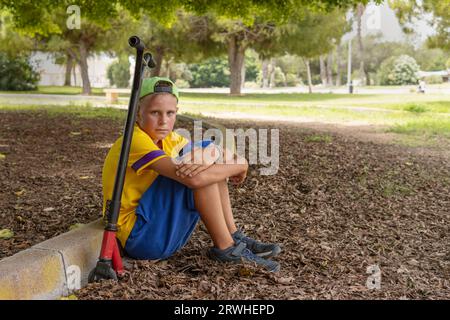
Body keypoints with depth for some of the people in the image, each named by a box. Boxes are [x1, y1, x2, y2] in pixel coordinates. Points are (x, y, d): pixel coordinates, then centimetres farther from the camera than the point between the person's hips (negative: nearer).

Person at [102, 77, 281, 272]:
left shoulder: (167, 138, 6)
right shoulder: (135, 139, -21)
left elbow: (222, 155, 0)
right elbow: (193, 179, -32)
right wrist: (240, 166, -18)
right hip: (139, 239, -9)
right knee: (196, 175, -23)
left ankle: (233, 236, 5)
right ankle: (226, 248, -10)